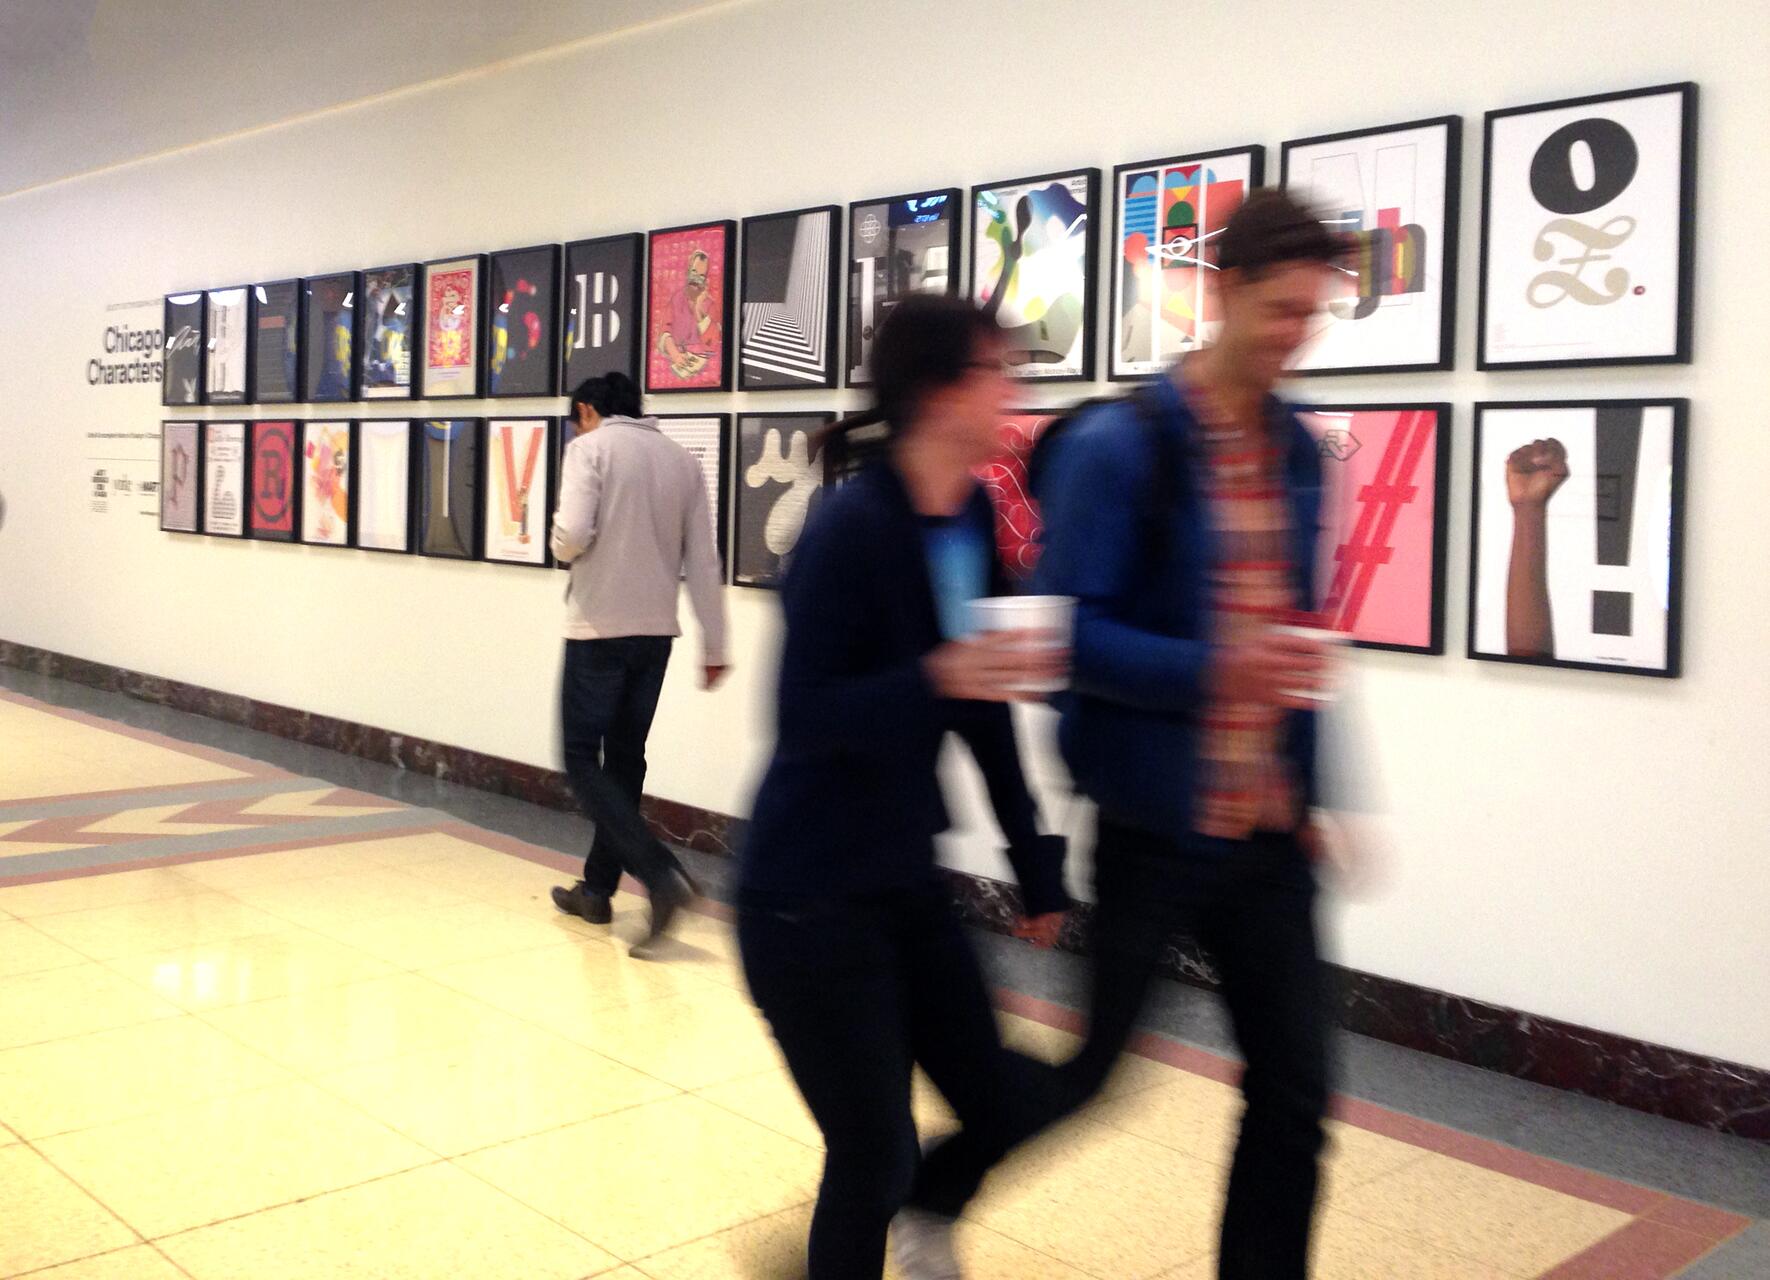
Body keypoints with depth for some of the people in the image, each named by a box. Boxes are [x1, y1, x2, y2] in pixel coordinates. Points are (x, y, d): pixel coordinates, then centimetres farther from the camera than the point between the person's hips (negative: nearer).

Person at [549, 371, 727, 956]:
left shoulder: (591, 446, -4)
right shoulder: (683, 460, 11)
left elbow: (573, 534, -17)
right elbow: (703, 563, 8)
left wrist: (563, 546, 7)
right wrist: (714, 646, 10)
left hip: (599, 628, -6)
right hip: (656, 630, 6)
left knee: (583, 760, 0)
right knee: (624, 759, 15)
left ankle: (661, 872, -16)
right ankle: (597, 889, 23)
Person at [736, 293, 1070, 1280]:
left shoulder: (975, 520, 2)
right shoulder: (853, 525, -20)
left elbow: (984, 709, 8)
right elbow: (806, 715, -21)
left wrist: (1038, 866, 11)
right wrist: (937, 680, -36)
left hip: (906, 878, 7)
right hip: (807, 895, -7)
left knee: (1007, 1105, 10)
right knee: (872, 1153, 3)